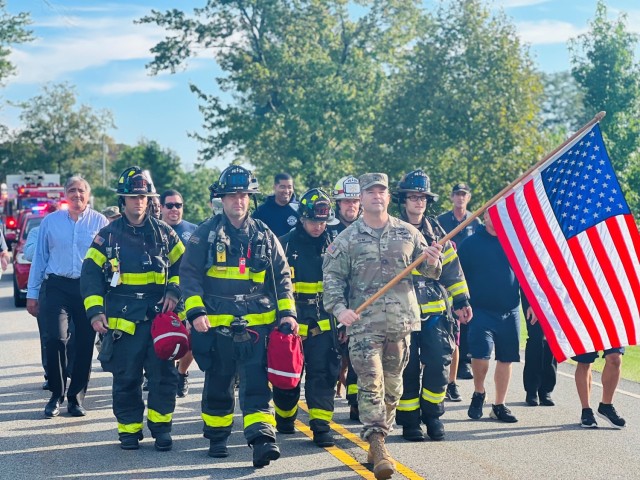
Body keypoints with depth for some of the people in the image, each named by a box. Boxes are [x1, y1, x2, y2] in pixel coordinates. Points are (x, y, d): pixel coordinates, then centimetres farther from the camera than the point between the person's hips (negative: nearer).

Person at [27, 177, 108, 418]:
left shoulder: (100, 222, 5)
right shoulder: (50, 221, 8)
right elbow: (39, 258, 11)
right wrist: (32, 293, 9)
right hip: (58, 287, 0)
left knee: (85, 344, 3)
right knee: (56, 339, -13)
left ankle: (75, 398, 16)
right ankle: (56, 394, 3)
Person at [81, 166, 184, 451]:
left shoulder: (164, 233, 9)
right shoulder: (108, 236, 4)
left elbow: (182, 266, 18)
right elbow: (91, 275, 4)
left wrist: (174, 291, 0)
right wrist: (96, 311, -6)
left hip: (159, 317, 1)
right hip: (122, 319, -1)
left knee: (163, 375, -2)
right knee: (126, 379, 3)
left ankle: (161, 427, 11)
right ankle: (129, 430, 14)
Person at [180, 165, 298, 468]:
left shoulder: (264, 235, 8)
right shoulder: (206, 233, 2)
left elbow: (282, 277, 12)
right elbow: (189, 274, -1)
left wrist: (287, 312, 2)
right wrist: (196, 312, -11)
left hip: (257, 325, 1)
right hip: (216, 325, -1)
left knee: (257, 385, -7)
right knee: (218, 384, 11)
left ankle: (261, 439, -13)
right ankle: (217, 437, 25)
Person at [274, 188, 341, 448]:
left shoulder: (333, 244, 5)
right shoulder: (285, 244, -2)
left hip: (323, 323, 1)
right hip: (290, 321, -1)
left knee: (322, 374, -4)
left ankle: (321, 426, -3)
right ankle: (284, 417, 29)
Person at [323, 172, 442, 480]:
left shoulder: (407, 233, 8)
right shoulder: (347, 238, 1)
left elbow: (427, 270, 15)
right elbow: (332, 275, 0)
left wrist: (432, 262, -8)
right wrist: (338, 307, -13)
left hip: (401, 321, 3)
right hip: (363, 323, -3)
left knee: (393, 384, 10)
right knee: (370, 382, -12)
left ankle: (377, 443, 22)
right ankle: (377, 445, -15)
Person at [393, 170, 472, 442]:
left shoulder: (436, 232, 12)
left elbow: (451, 268, 17)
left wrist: (461, 301, 14)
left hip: (435, 311, 3)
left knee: (439, 364, -2)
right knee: (408, 369, 0)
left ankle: (433, 416, 15)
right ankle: (409, 421, 12)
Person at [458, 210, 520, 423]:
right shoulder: (470, 244, 1)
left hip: (510, 311, 3)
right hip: (481, 310, -3)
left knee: (506, 358, 7)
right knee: (480, 354, -15)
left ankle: (499, 405, 18)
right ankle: (479, 393, 12)